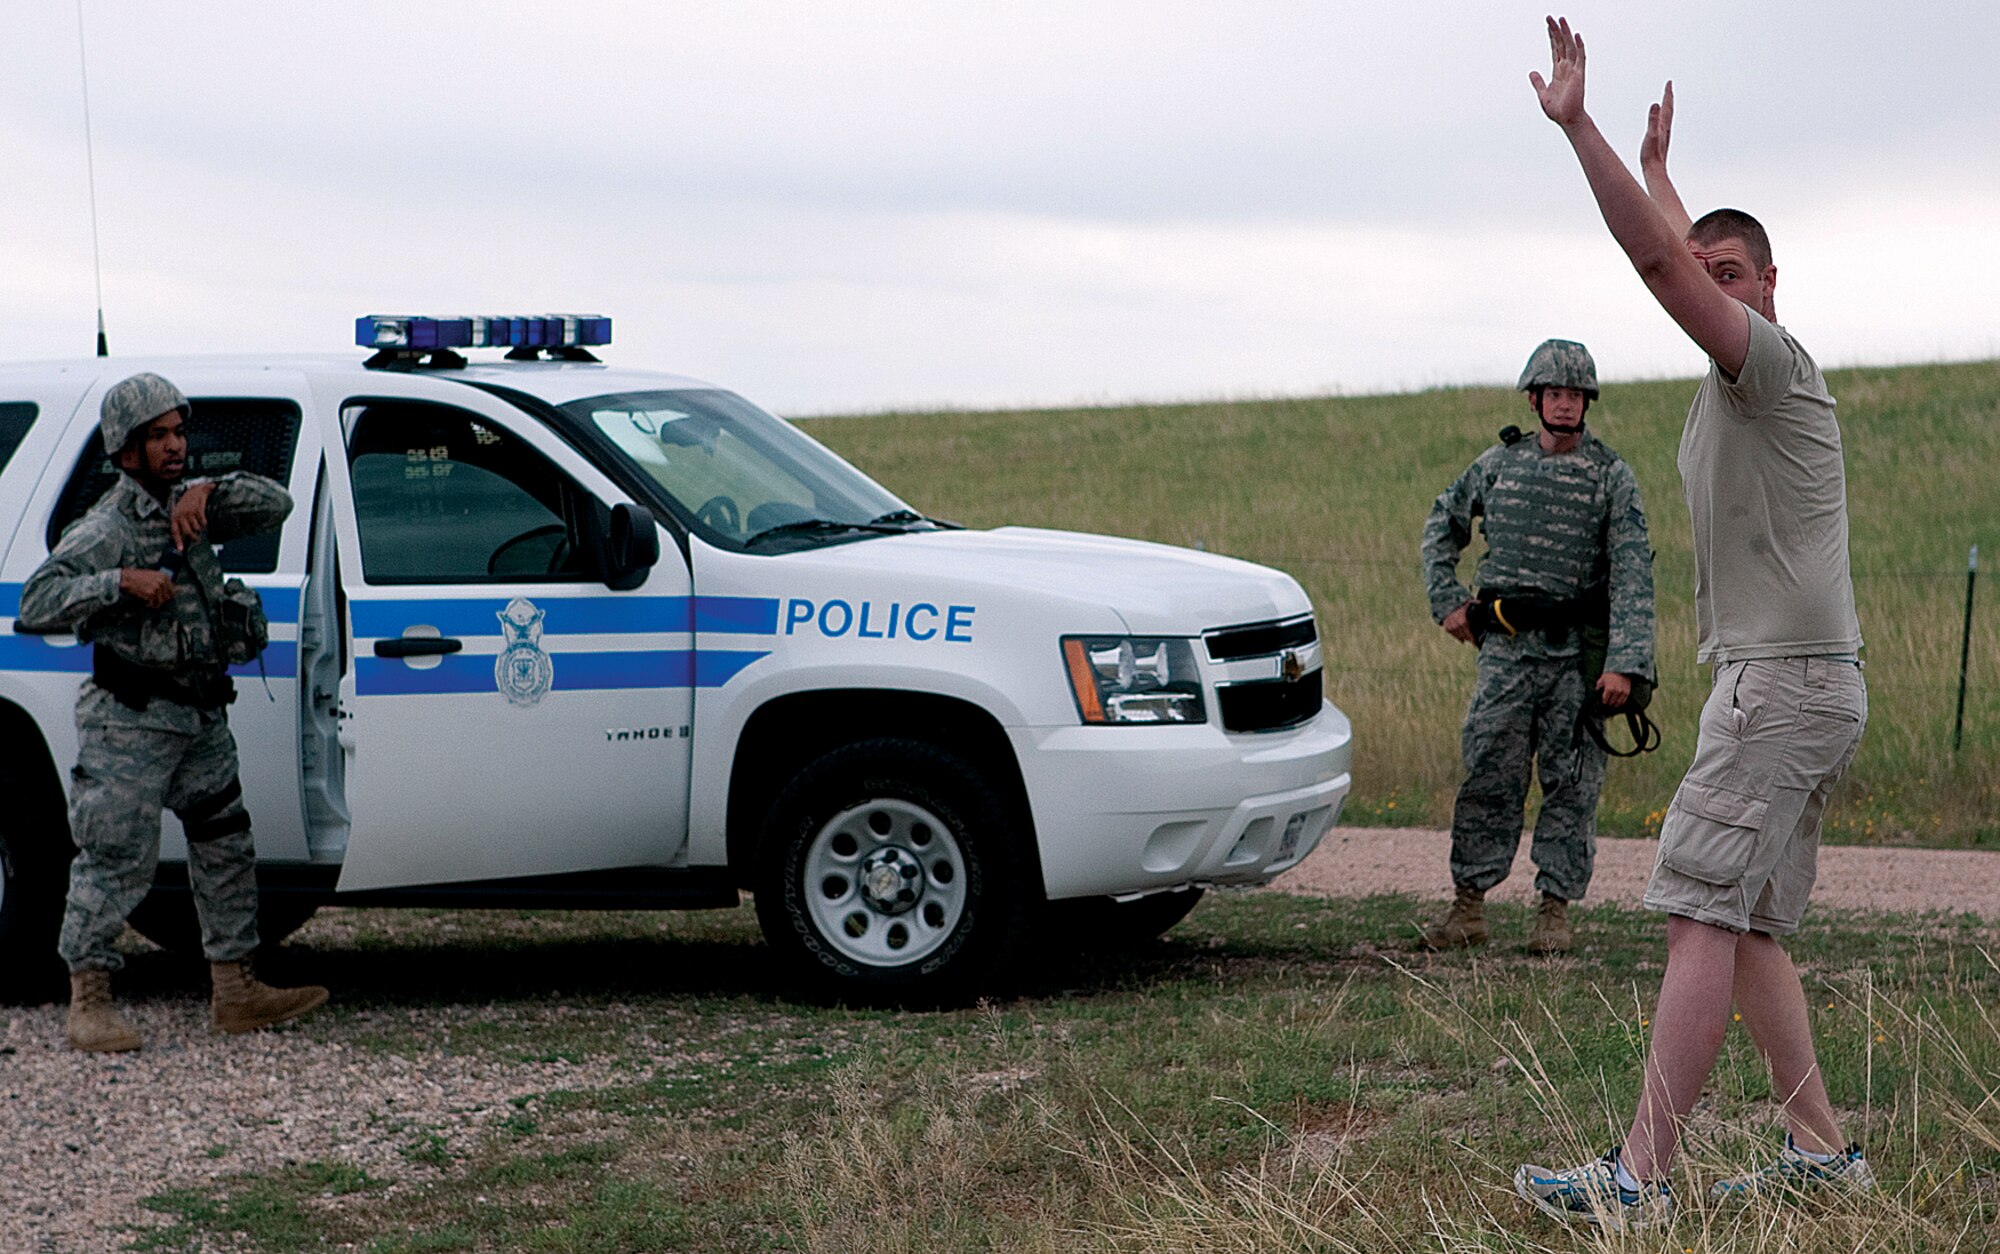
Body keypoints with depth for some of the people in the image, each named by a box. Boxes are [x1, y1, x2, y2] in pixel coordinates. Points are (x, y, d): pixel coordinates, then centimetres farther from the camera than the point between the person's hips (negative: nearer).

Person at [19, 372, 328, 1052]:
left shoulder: (187, 505, 11)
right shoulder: (105, 528, -11)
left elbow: (274, 505, 5)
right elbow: (37, 602, -19)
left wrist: (209, 492, -11)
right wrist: (121, 582, -29)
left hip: (201, 716, 8)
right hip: (130, 722, -8)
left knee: (226, 848, 10)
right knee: (118, 860, -8)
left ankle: (236, 993, 17)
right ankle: (88, 1002, 0)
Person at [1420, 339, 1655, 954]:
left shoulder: (1612, 475, -1)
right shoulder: (1499, 463, 8)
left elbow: (1632, 574, -8)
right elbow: (1442, 523, 23)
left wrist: (1624, 664, -18)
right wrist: (1447, 601, 11)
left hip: (1577, 652, -2)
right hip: (1505, 647, 2)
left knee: (1571, 783, 1)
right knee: (1488, 776, 0)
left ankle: (1555, 909, 8)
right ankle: (1468, 906, 5)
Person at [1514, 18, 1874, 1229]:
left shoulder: (1773, 363, -9)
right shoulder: (1734, 385, 17)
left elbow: (1663, 261, -22)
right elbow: (1680, 256, 37)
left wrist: (1581, 130, -25)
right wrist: (1656, 167, 48)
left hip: (1788, 686, -10)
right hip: (1774, 684, 10)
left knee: (1702, 914, -16)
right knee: (1747, 928, 10)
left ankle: (1639, 1177, -21)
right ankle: (1822, 1148, 11)